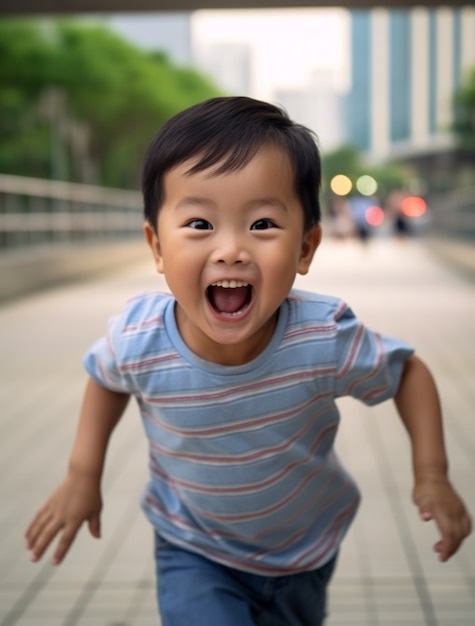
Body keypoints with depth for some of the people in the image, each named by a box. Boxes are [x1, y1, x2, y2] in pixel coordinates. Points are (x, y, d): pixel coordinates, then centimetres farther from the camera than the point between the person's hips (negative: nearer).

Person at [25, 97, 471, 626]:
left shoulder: (324, 339, -32)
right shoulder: (137, 340, -30)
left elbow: (406, 371, -11)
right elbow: (107, 377, -3)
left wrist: (431, 474, -14)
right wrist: (83, 473, -3)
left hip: (305, 547, 1)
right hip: (195, 553, -1)